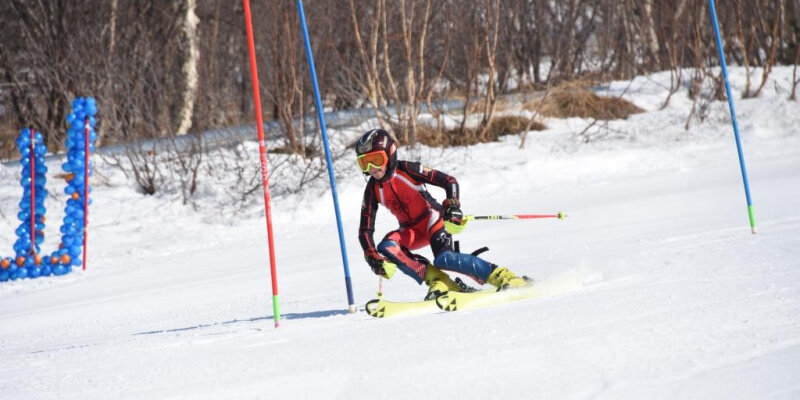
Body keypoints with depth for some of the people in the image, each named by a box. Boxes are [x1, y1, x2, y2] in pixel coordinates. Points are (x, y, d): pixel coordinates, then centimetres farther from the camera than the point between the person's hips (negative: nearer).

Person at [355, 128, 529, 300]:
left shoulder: (407, 170, -18)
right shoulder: (372, 190, -7)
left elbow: (449, 181, -14)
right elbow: (365, 229, -3)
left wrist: (453, 205, -30)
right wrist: (373, 257, -16)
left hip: (432, 219, -5)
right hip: (411, 231, 5)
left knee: (443, 259, -30)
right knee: (386, 248, -24)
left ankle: (504, 277, -23)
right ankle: (437, 280, -19)